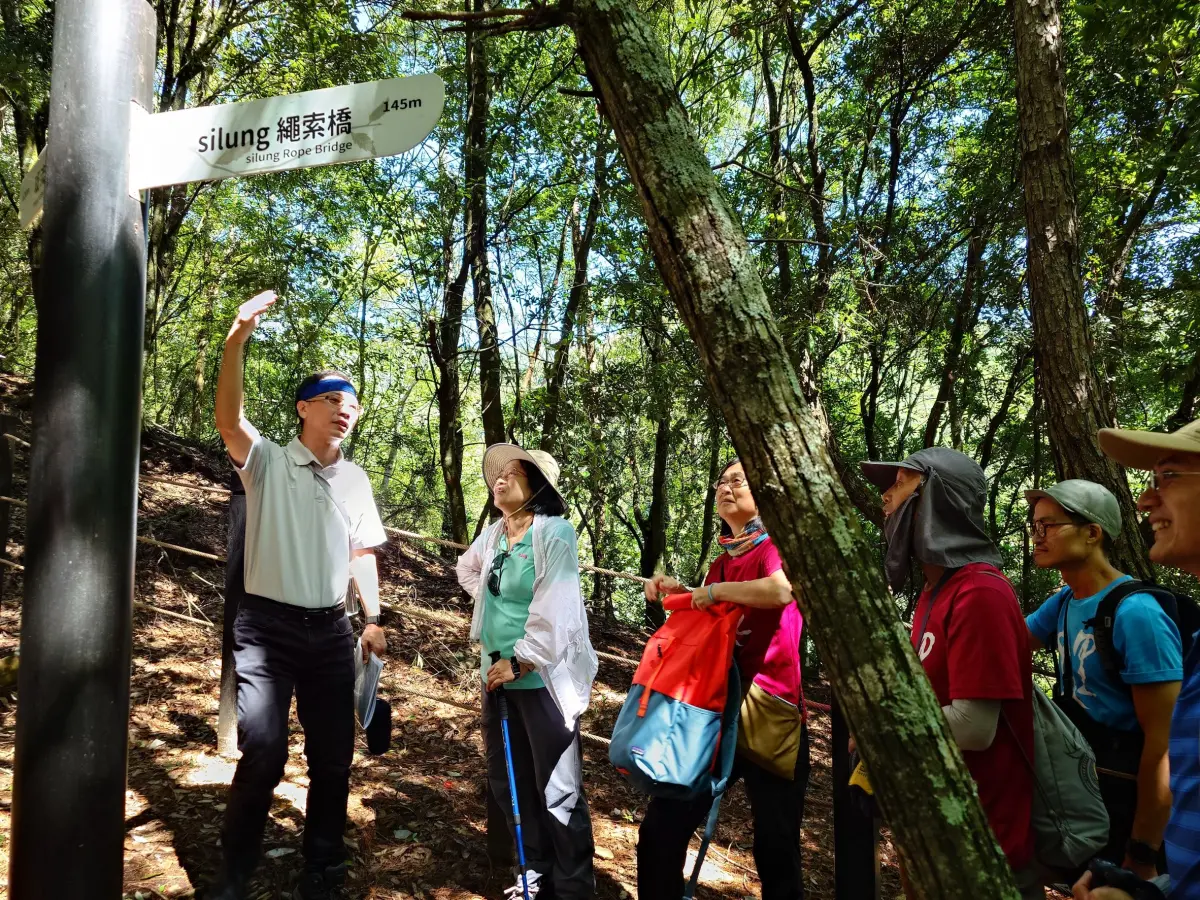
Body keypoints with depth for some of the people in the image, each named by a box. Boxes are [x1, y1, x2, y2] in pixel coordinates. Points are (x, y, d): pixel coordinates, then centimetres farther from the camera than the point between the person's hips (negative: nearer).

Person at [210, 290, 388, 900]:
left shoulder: (355, 480, 10)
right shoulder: (268, 462, -2)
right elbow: (228, 420, -21)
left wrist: (374, 618, 6)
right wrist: (237, 339, -32)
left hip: (330, 631, 4)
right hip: (266, 627, -4)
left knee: (333, 758, 10)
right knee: (263, 753, -8)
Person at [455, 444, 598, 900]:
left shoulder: (554, 533, -15)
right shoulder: (492, 535, 7)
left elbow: (553, 611, -21)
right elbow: (466, 569, 29)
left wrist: (519, 662, -19)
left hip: (541, 678, -8)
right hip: (498, 675, 8)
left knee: (556, 789, 2)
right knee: (508, 782, 18)